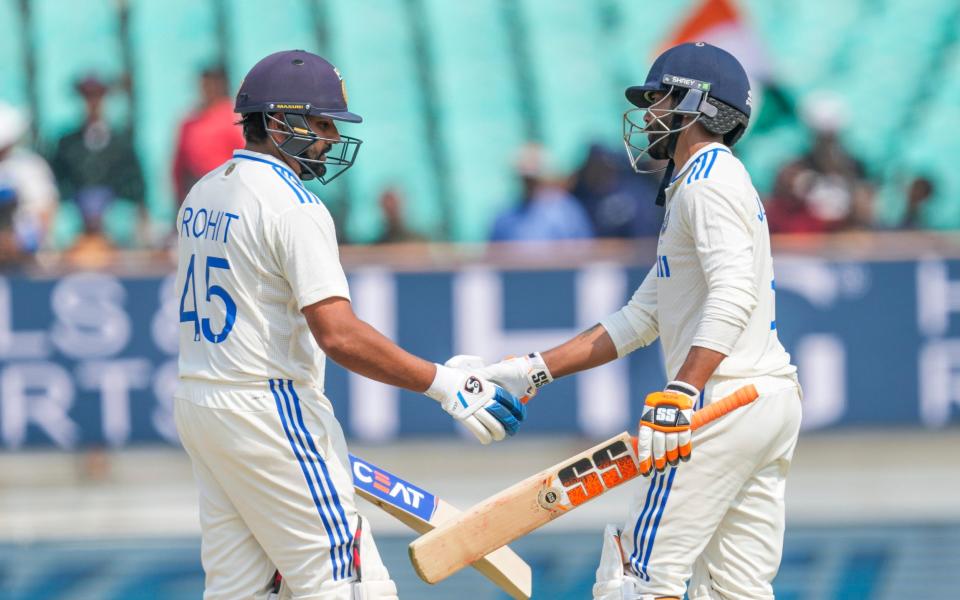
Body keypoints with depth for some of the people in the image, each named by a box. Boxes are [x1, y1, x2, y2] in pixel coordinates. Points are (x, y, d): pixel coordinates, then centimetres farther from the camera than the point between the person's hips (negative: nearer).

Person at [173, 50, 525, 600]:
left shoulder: (203, 194, 12)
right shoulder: (293, 205, -16)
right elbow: (339, 334, -25)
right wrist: (444, 384, -24)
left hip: (196, 405, 9)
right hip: (269, 410, -9)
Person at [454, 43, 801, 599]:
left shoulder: (710, 178, -5)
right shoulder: (698, 188, 27)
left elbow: (733, 294, -22)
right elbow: (637, 323, 25)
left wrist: (680, 394, -32)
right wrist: (532, 371, 18)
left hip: (726, 402, -10)